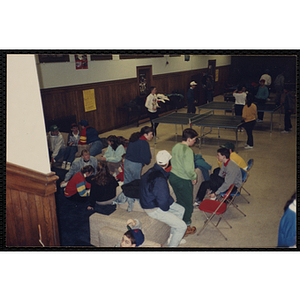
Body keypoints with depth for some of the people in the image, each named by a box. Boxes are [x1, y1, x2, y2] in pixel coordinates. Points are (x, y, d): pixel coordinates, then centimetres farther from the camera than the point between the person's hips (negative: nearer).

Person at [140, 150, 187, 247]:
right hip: (153, 209, -10)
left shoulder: (152, 170, -1)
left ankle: (172, 237, 32)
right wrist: (166, 208, -9)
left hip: (152, 201, 10)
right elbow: (163, 200, -31)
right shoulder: (159, 179, -33)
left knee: (181, 210, 22)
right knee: (182, 227, -9)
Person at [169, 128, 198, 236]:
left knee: (180, 201, 24)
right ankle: (186, 227, 23)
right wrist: (194, 178, -8)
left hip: (173, 177, 8)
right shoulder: (188, 151, -23)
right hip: (183, 181, -8)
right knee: (187, 204, 11)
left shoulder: (175, 147, 3)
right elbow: (189, 169, -26)